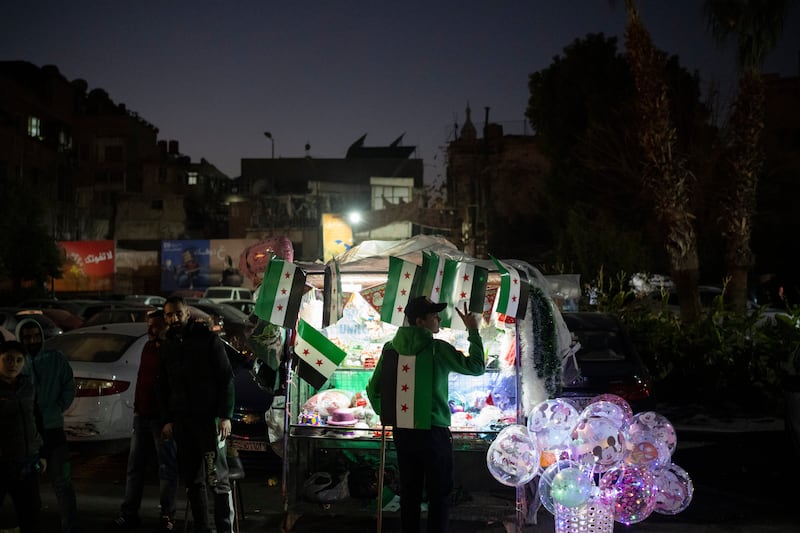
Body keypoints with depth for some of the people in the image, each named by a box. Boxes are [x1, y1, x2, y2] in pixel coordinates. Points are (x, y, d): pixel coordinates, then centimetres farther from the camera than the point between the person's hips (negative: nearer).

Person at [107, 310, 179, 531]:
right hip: (142, 415, 8)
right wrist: (137, 407, 12)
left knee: (167, 467, 1)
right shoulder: (148, 347, 13)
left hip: (161, 417, -8)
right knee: (134, 466, 9)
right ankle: (129, 514, 16)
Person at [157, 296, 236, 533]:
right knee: (192, 479, 7)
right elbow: (163, 387, 20)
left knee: (217, 478, -6)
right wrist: (168, 419, 11)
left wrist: (225, 415, -12)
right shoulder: (167, 346, 13)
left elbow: (226, 378, -5)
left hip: (208, 418, -5)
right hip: (181, 421, 5)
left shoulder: (207, 338, -2)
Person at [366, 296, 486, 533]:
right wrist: (473, 331, 1)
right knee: (438, 495, 4)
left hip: (402, 432, 5)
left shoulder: (390, 348, 3)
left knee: (409, 492, 13)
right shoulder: (437, 348, -11)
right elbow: (476, 367, -6)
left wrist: (387, 416, 20)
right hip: (433, 432, -5)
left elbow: (373, 390, 7)